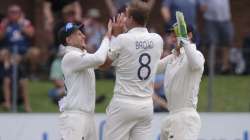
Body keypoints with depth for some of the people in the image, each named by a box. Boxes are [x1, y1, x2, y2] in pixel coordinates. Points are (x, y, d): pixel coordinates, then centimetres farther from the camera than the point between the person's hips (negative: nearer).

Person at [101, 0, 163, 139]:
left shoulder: (122, 40, -11)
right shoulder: (157, 40, 3)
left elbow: (103, 63, 4)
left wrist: (115, 34, 7)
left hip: (123, 105, -5)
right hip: (146, 106, 5)